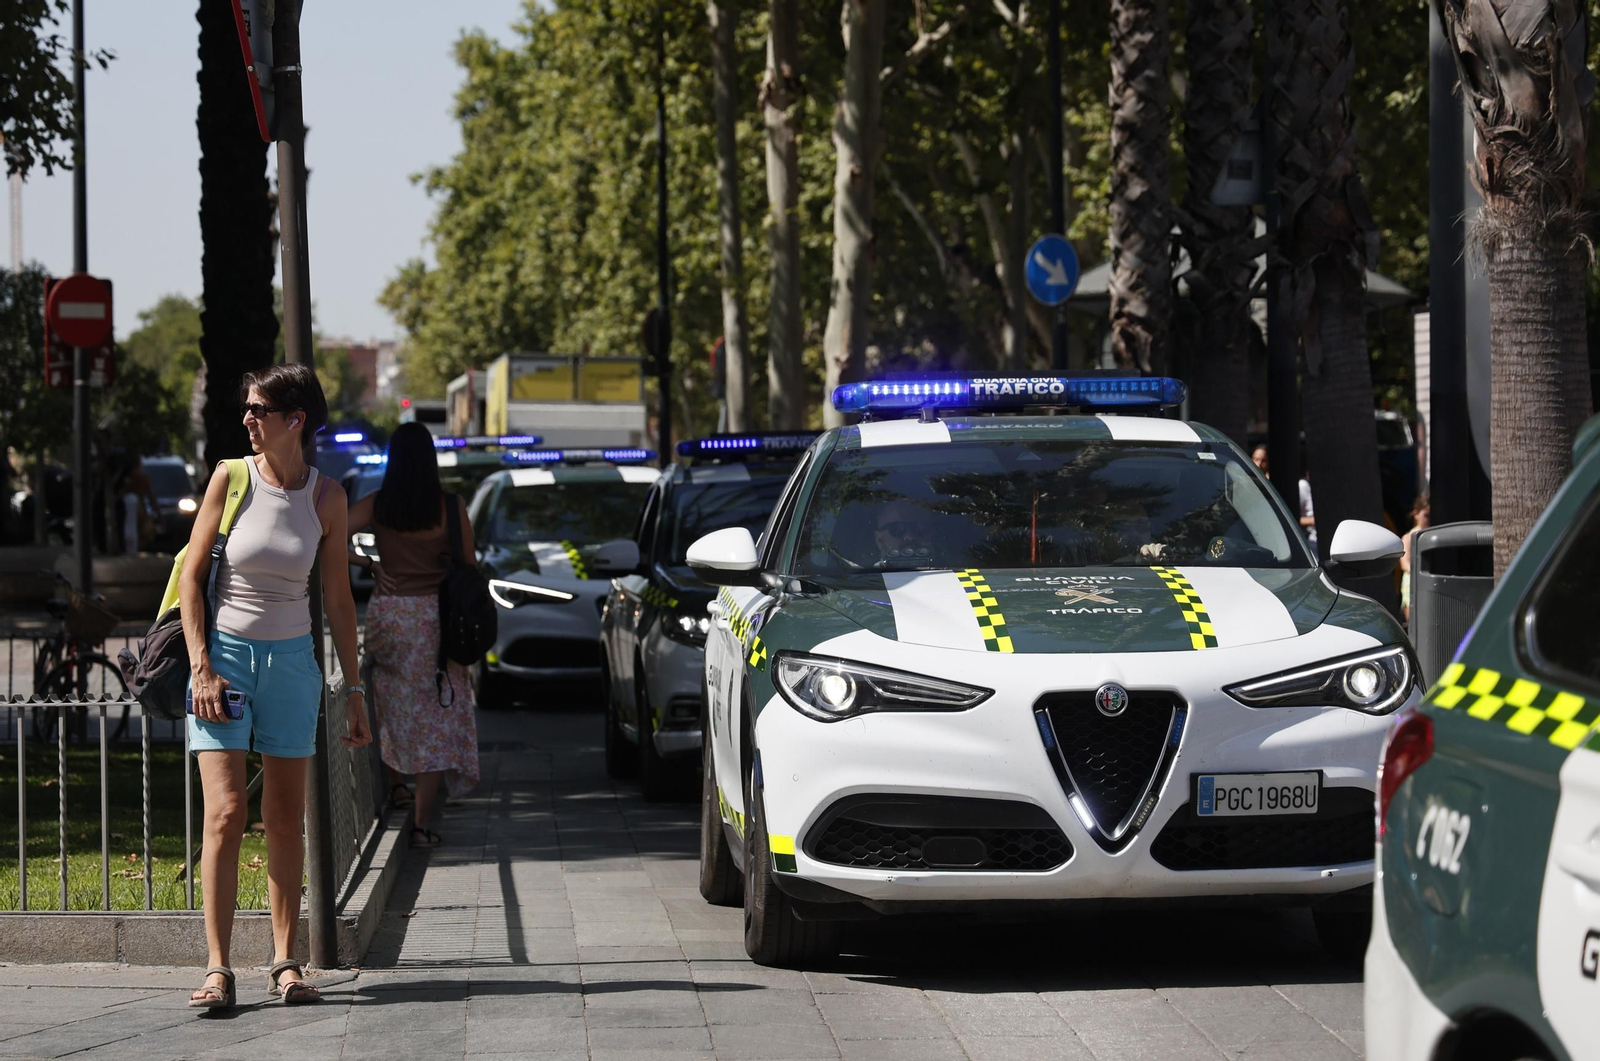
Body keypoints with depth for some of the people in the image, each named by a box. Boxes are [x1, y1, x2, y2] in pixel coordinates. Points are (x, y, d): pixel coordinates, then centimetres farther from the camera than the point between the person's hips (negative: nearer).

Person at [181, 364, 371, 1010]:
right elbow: (192, 575, -2)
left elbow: (338, 599, 7)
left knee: (285, 818, 5)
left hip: (291, 661, 2)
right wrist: (202, 666, -10)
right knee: (226, 812, -10)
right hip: (225, 653, -2)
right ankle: (218, 969, -11)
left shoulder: (325, 497, 0)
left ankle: (285, 963, 12)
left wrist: (353, 689, 6)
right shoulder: (230, 479, -4)